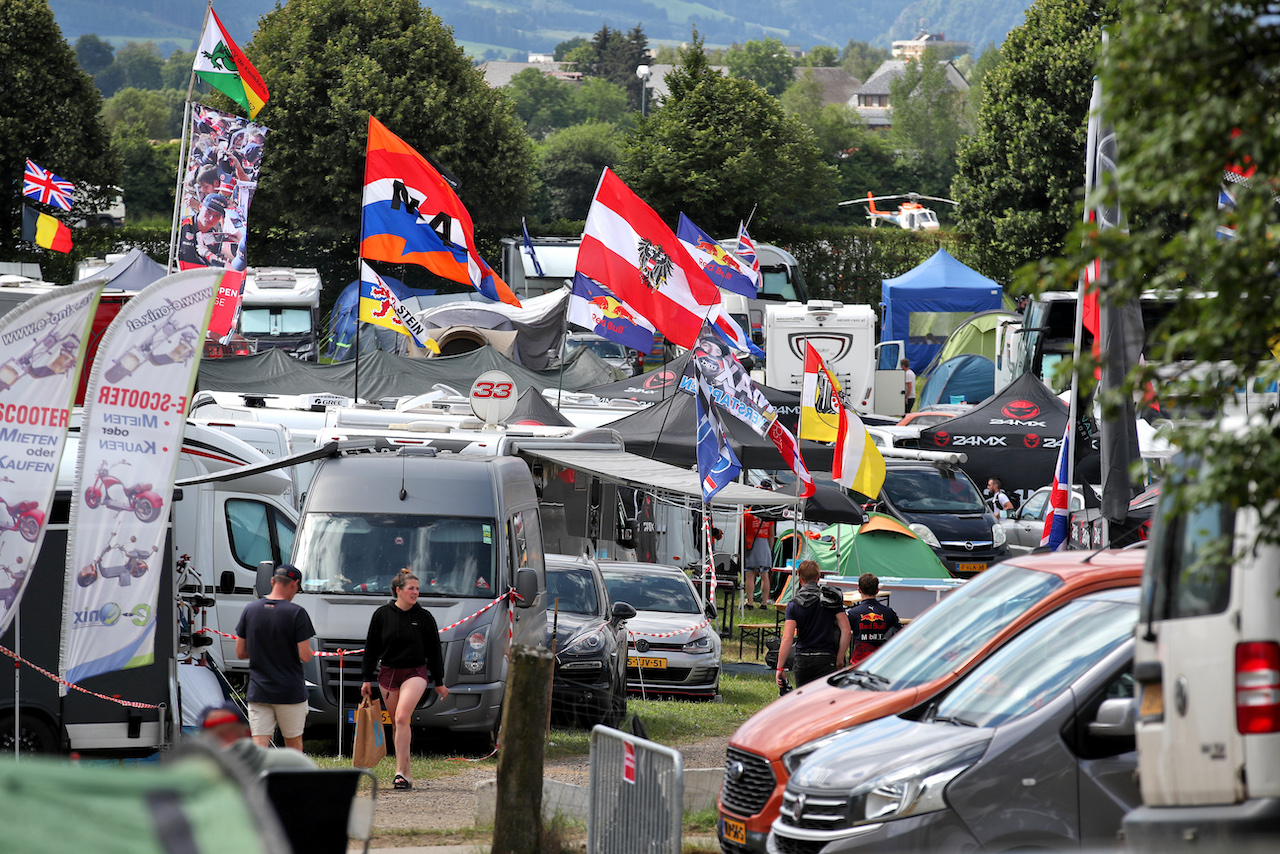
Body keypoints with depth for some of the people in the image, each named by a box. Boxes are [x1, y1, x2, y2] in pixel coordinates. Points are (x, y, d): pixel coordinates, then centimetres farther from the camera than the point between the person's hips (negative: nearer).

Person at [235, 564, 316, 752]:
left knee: (259, 747, -2)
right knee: (294, 744, 15)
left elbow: (240, 652, 6)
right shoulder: (296, 613, -12)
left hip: (258, 692, 3)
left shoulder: (249, 610, 2)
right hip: (291, 692, -3)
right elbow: (305, 656, -14)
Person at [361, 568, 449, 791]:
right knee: (396, 724, 6)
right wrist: (367, 679, 9)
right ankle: (406, 773, 15)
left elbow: (434, 651, 9)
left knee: (402, 717, -20)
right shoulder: (382, 615, 3)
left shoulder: (424, 617, 2)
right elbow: (371, 648, 9)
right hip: (388, 673, 3)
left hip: (415, 673, -3)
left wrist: (439, 682, 11)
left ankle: (400, 771, -22)